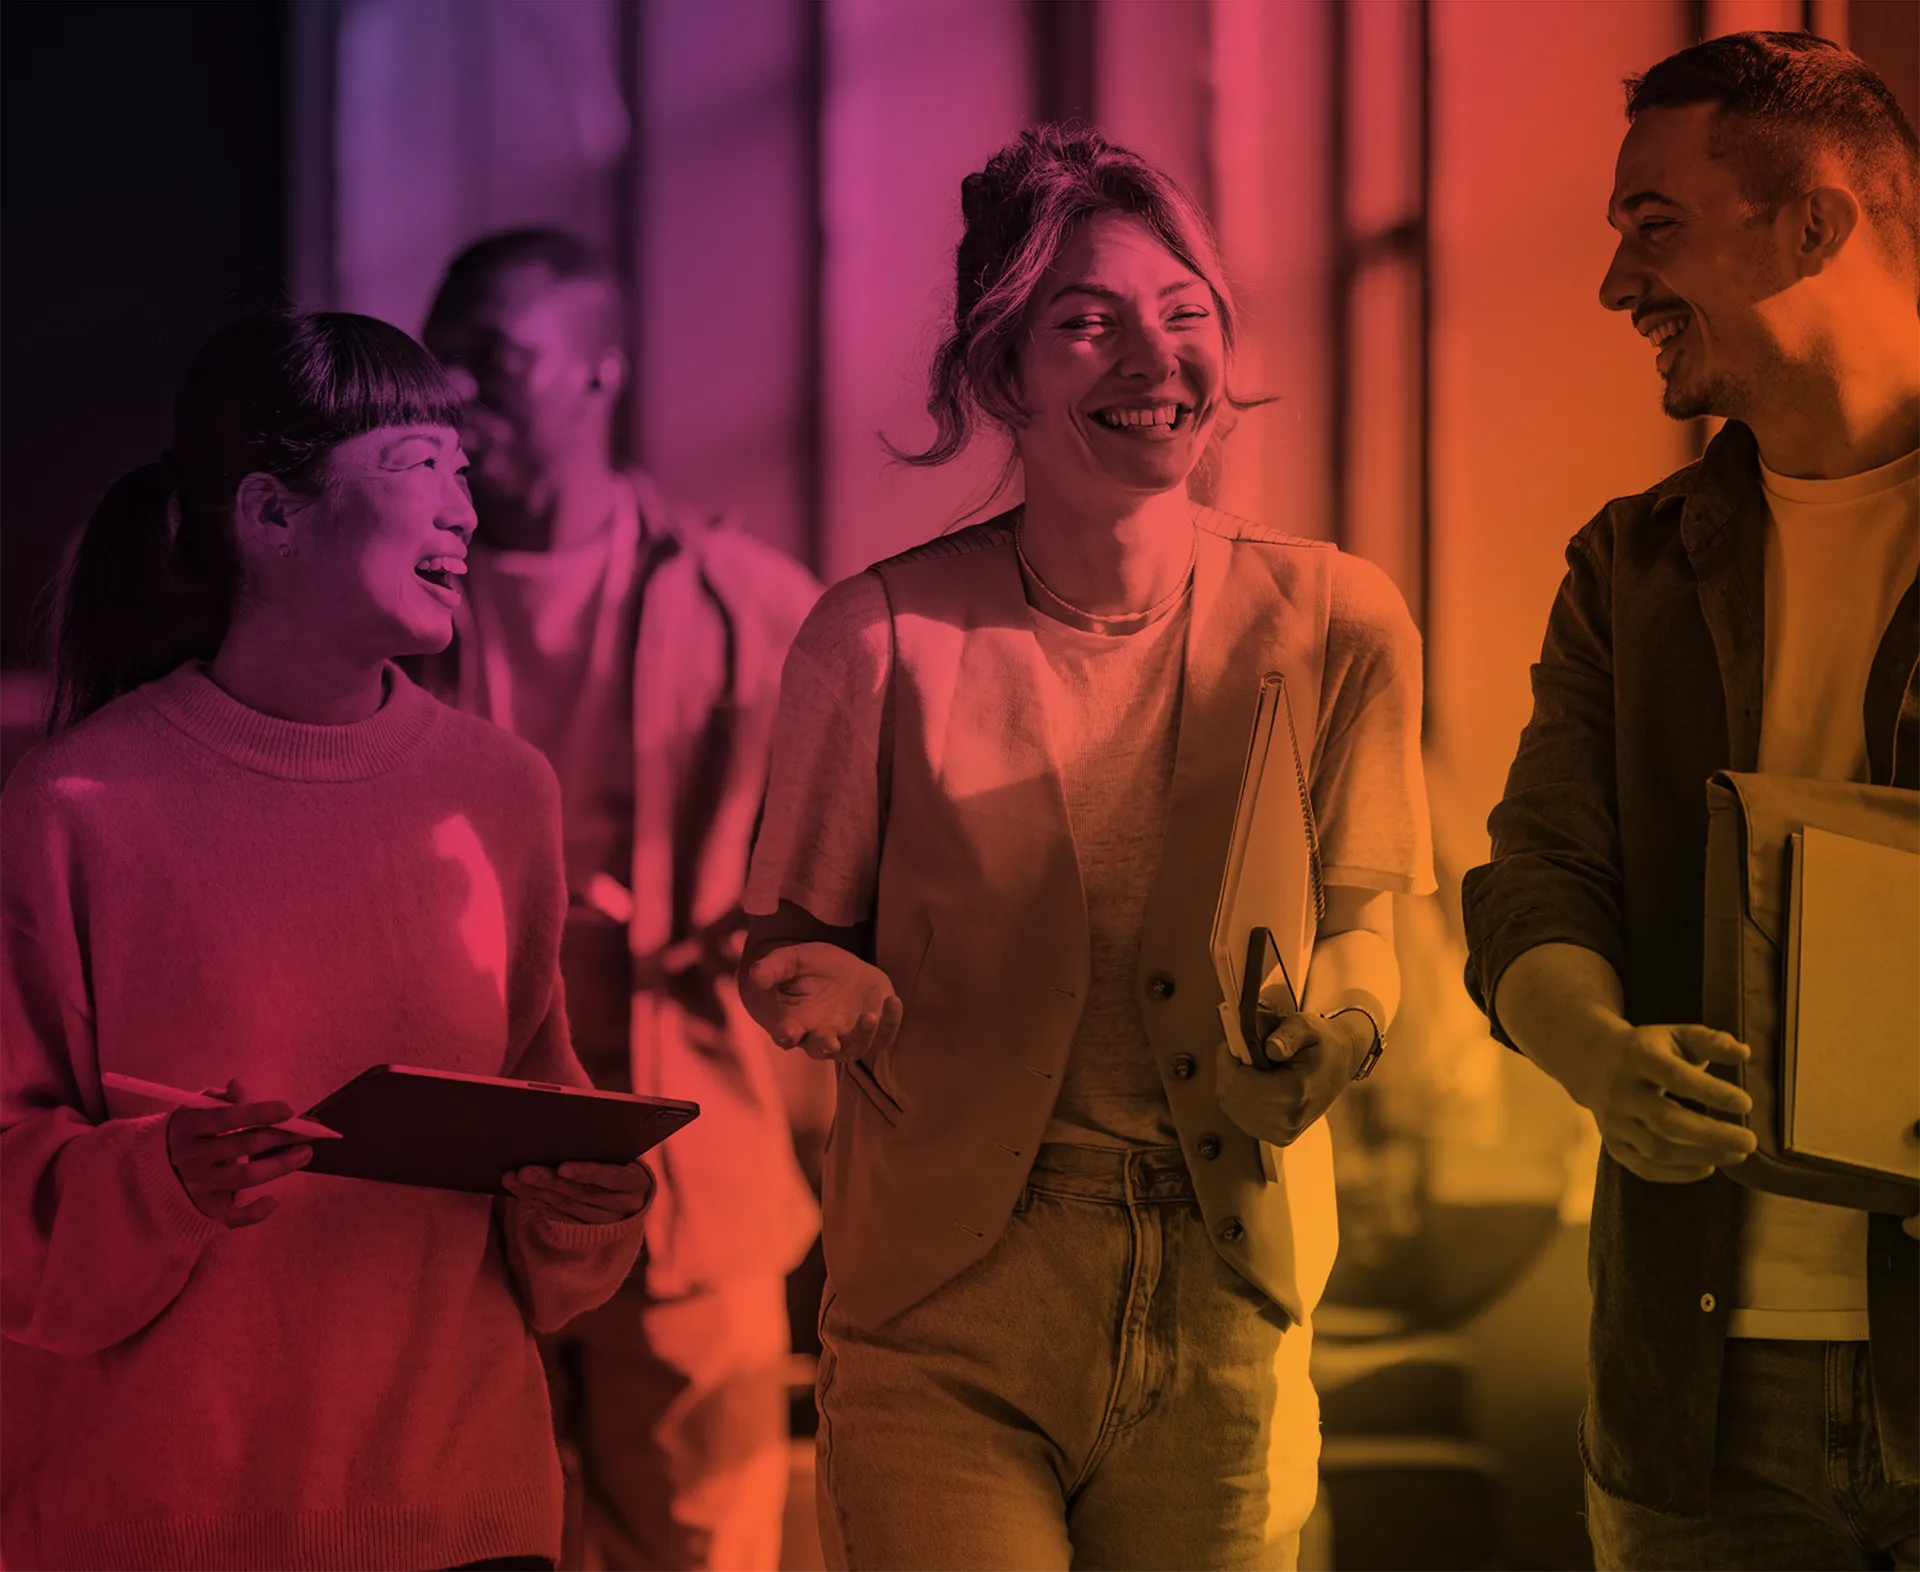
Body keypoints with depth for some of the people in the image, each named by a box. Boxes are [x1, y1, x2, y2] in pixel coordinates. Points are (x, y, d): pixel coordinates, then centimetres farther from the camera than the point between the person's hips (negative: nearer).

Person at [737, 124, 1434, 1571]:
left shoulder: (1336, 622, -2)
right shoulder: (885, 635, -7)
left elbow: (1360, 924, 5)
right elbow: (789, 938, 4)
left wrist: (1324, 1032, -17)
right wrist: (828, 987, -19)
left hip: (1220, 1331, 2)